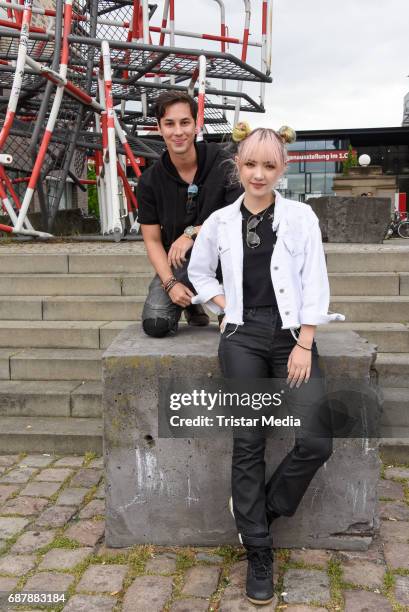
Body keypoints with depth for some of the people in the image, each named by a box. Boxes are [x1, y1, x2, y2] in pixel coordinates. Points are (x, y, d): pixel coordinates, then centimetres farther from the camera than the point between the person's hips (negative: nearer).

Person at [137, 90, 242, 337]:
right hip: (175, 263, 2)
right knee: (155, 325, -19)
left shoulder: (221, 161, -11)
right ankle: (192, 304, 18)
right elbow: (152, 240, -1)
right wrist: (170, 284, -15)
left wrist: (193, 233, -25)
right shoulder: (150, 181, -4)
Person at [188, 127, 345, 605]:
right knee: (248, 445, -3)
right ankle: (258, 554, 11)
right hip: (242, 337, 1)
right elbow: (199, 272, 21)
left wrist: (304, 345, -10)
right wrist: (225, 308, 5)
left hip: (291, 334, 0)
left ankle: (261, 509, 16)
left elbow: (314, 284, -2)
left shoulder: (301, 216, 2)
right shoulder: (220, 222, 6)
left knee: (317, 443, -11)